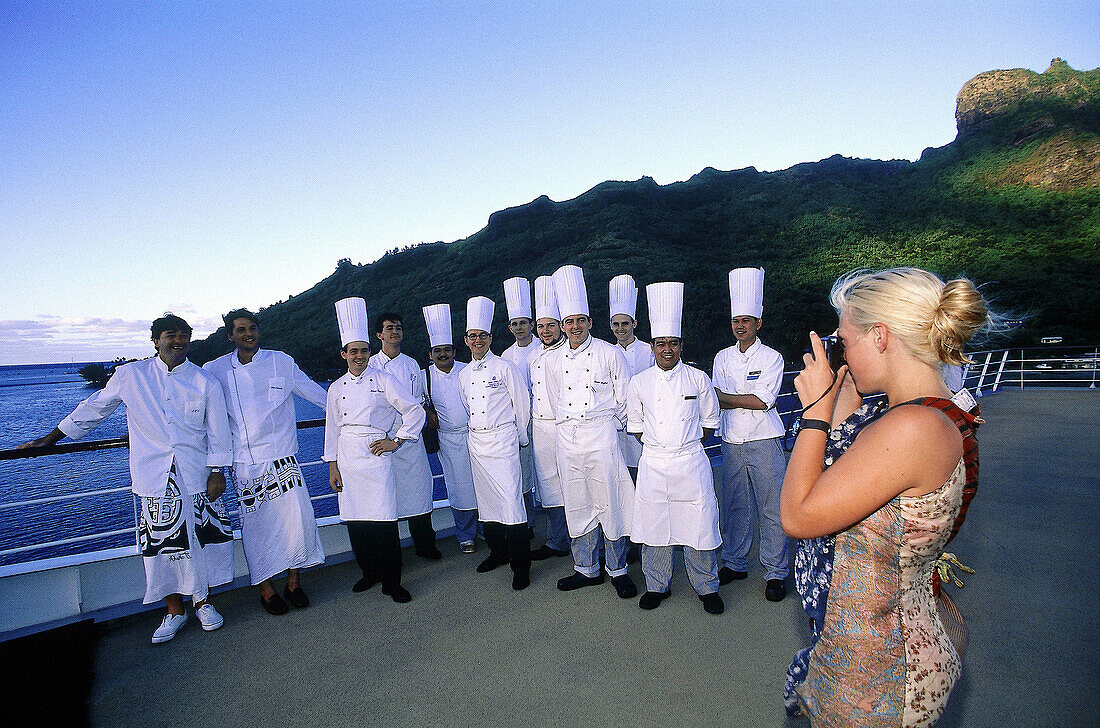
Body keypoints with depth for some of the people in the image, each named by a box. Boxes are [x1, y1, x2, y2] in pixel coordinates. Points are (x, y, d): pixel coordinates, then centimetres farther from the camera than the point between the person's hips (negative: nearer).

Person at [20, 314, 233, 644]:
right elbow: (93, 408, 16)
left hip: (198, 478, 0)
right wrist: (50, 438, 21)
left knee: (201, 539, 7)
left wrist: (217, 472, 0)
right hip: (154, 478, 0)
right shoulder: (129, 376, 3)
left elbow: (218, 432, 2)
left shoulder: (205, 382, 1)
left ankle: (202, 601, 27)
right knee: (161, 542, 5)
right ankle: (174, 611, 22)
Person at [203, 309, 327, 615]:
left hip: (282, 457, 0)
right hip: (244, 462, 0)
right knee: (256, 524, 2)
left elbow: (315, 393, 14)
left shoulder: (281, 362, 5)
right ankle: (266, 588, 19)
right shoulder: (215, 370, 5)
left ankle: (293, 582, 14)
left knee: (297, 516, -6)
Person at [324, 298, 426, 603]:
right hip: (346, 458, 4)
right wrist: (332, 467, 11)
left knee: (384, 521, -6)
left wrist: (396, 441, -3)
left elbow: (415, 411, -1)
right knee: (355, 521, 7)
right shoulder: (337, 388, 10)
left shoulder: (384, 380, -2)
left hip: (376, 455, -4)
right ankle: (369, 573, 26)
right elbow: (332, 428, 14)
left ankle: (392, 581, 7)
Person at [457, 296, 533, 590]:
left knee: (511, 500, -10)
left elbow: (522, 404, 1)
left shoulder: (504, 368, -4)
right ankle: (497, 552, 27)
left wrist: (521, 437, 5)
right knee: (486, 500, 11)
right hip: (476, 442, 6)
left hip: (503, 440, -5)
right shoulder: (463, 374, 12)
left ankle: (521, 565, -2)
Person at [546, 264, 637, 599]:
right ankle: (586, 568, 25)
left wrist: (608, 422, 8)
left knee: (608, 503, -1)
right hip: (567, 437, 4)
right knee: (577, 505, 10)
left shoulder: (609, 353, -2)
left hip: (601, 435, -4)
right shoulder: (556, 361, 10)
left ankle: (618, 569, 17)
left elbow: (624, 397, 3)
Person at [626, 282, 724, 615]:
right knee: (654, 524, 7)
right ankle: (657, 586, 28)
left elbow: (709, 421, 10)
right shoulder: (639, 383, 2)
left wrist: (687, 445, 6)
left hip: (691, 461, -1)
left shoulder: (698, 379, 1)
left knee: (699, 525, 4)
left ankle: (707, 588, 26)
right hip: (653, 463, 1)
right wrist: (656, 445, 6)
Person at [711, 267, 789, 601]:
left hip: (764, 442, -3)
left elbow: (764, 400, -12)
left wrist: (727, 398, -8)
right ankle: (734, 563, 25)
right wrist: (749, 400, -9)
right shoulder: (723, 357, 11)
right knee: (733, 505, 10)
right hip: (732, 443, 4)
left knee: (771, 509, 0)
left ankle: (775, 573, 13)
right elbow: (717, 399, 6)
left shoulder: (771, 357, -1)